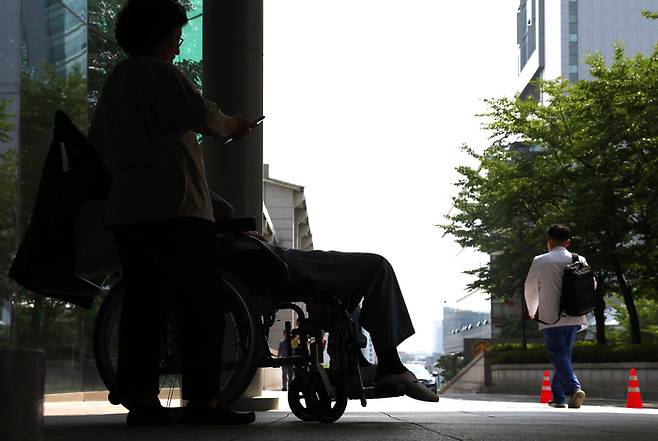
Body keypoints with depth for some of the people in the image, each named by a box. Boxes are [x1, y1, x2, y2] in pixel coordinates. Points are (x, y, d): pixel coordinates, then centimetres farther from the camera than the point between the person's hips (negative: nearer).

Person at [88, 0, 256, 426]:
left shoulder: (114, 81, 22)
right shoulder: (162, 75, -6)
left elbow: (98, 143, 29)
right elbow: (202, 115, -16)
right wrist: (233, 125, 2)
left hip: (126, 211, 9)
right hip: (174, 207, -9)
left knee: (141, 303, 6)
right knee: (200, 305, -7)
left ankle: (141, 399, 2)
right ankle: (203, 399, -10)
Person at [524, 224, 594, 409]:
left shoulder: (541, 261, -6)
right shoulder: (579, 260, 4)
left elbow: (530, 288, 3)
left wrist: (532, 311, 21)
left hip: (550, 318, -4)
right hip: (573, 318, 4)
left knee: (558, 355, -4)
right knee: (564, 354, 16)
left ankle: (574, 388, -25)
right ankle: (558, 397, 19)